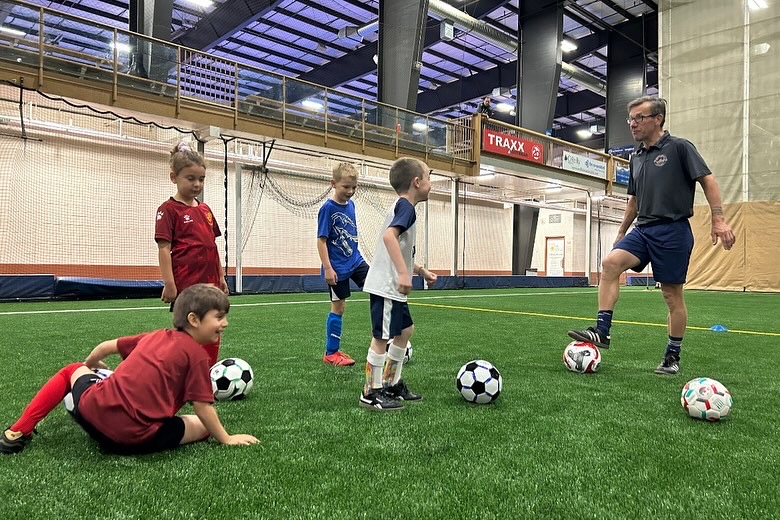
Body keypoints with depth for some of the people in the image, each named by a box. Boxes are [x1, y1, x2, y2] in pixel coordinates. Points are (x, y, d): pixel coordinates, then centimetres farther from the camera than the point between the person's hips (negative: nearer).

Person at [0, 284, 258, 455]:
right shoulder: (197, 354, -5)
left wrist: (89, 364, 49)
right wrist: (226, 439, 6)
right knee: (203, 425, 9)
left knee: (73, 370, 35)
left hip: (93, 410, 7)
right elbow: (203, 407, -6)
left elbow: (108, 346, 27)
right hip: (136, 438, -7)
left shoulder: (154, 336, 15)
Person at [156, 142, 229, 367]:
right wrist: (169, 284, -15)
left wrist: (221, 276, 17)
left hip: (210, 284, 7)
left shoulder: (205, 209, 14)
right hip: (186, 286, -7)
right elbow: (163, 247, -10)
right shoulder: (169, 209, -5)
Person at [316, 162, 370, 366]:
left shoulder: (351, 204, 6)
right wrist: (328, 268, -20)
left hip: (355, 260, 7)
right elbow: (321, 240, -16)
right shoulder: (328, 208, -14)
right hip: (337, 267, -7)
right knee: (338, 306, 2)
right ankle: (331, 353, 16)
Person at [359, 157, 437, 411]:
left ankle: (391, 384, 28)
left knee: (405, 330, 18)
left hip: (392, 287, 11)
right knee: (381, 337, -3)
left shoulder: (402, 207, 18)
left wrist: (422, 271, 28)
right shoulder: (406, 206, -12)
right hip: (386, 286, -11)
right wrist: (404, 274, -35)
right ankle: (371, 394, 8)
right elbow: (389, 236, -31)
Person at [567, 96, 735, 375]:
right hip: (642, 229, 6)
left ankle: (673, 356, 16)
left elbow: (707, 180, -7)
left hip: (673, 230, -5)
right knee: (610, 262, -20)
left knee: (672, 295, 2)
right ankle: (601, 331, -19)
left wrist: (718, 220, -15)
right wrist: (621, 232, 24)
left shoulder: (679, 147, -4)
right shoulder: (636, 158, 15)